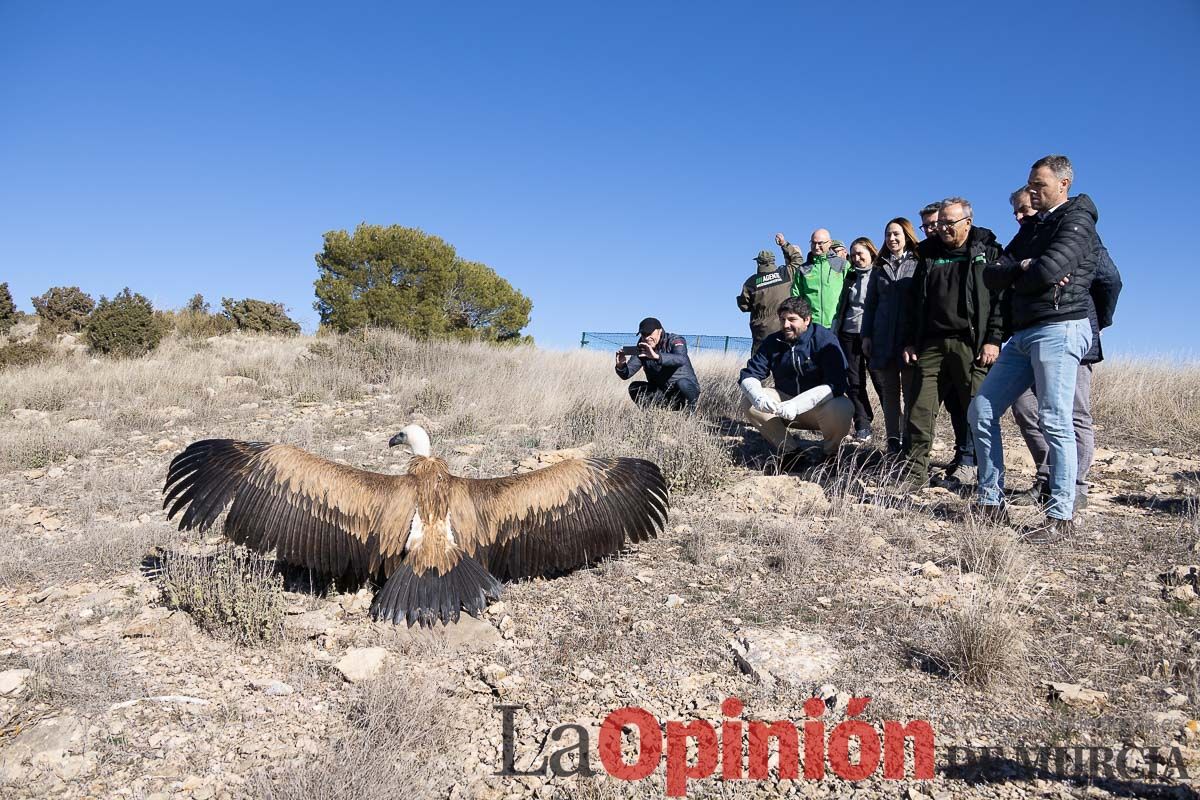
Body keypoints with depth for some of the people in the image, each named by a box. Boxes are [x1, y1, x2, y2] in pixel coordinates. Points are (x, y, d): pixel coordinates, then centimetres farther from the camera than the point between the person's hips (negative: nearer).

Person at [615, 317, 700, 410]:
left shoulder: (675, 341, -15)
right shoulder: (642, 349, -1)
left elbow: (681, 360, -40)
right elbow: (626, 374, -10)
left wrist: (656, 356, -54)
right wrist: (620, 366, -34)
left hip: (688, 389, -4)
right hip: (661, 393, 4)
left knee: (682, 383, -36)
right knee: (634, 387, -14)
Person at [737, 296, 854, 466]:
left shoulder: (824, 338, -16)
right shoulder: (773, 342, -1)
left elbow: (835, 384, -27)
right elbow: (749, 375, -6)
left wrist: (797, 405, -40)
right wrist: (758, 396, -31)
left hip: (820, 405, -4)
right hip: (785, 400, 4)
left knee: (841, 409, -36)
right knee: (749, 400, -17)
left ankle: (829, 450, -2)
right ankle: (787, 448, -5)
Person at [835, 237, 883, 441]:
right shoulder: (851, 277, 17)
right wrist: (836, 331, 14)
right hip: (849, 334, 5)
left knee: (880, 381, -5)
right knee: (854, 383, 4)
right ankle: (863, 426, 9)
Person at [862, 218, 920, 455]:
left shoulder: (918, 264, 3)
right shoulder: (880, 267, 15)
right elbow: (870, 303, 16)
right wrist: (866, 335, 7)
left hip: (911, 337, -4)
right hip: (883, 338, 4)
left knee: (911, 391, -1)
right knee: (889, 391, 5)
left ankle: (909, 442, 4)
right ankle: (893, 441, 10)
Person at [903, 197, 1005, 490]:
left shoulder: (988, 253, 6)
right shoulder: (930, 255, 18)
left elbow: (1001, 297, -1)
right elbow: (916, 301, 20)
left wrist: (993, 339, -11)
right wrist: (910, 341, 13)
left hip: (970, 344, -3)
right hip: (931, 344, 4)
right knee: (921, 410, -1)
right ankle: (916, 472, 5)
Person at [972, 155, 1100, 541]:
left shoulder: (1077, 220, -2)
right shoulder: (1031, 228, 23)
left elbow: (1047, 270, -19)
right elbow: (992, 275, 11)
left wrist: (1017, 277, 1)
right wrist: (1024, 269, -7)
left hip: (1060, 329, -9)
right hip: (1023, 334, 9)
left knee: (1055, 422, -11)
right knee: (982, 409, 4)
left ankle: (1061, 516, -5)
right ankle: (992, 503, 9)